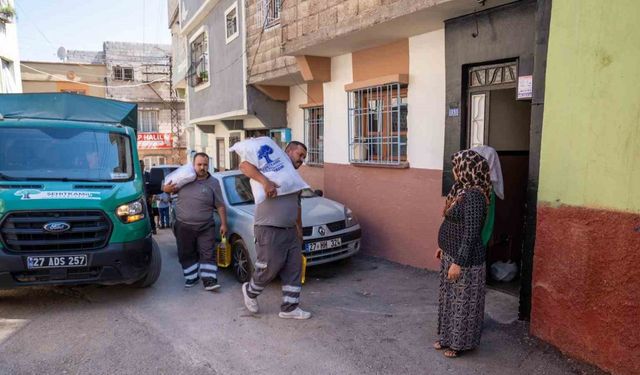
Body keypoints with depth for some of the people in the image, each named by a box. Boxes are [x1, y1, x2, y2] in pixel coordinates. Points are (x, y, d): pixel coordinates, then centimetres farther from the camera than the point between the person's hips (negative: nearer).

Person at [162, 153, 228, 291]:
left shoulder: (213, 183, -1)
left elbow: (220, 206, 0)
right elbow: (167, 187, 13)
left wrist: (223, 224, -5)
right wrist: (166, 188, -12)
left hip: (206, 227, -1)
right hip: (183, 226, 2)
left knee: (208, 254, -3)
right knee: (186, 254, 10)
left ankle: (209, 280, 1)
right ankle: (192, 277, 25)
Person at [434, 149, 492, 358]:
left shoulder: (474, 196, -23)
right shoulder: (462, 191, 7)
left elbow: (471, 233, -25)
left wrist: (459, 262, -24)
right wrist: (443, 247, 21)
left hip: (465, 259, -10)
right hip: (451, 254, 10)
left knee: (463, 302, 7)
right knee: (449, 298, 19)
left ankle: (462, 343, 24)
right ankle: (448, 337, 35)